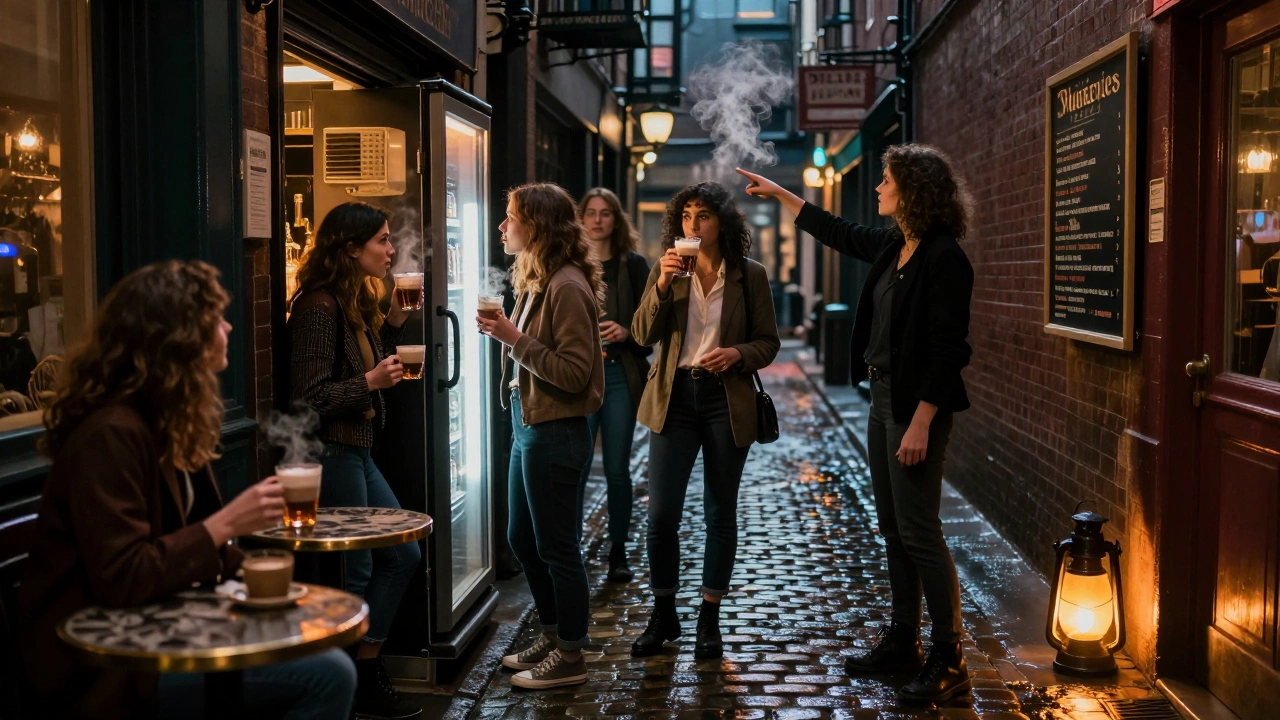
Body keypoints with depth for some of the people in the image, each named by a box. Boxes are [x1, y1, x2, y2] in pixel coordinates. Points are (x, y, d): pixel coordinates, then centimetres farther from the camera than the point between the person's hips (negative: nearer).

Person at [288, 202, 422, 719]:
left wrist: (394, 323, 8)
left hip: (357, 453, 10)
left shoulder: (356, 302, 11)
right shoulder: (319, 308, -18)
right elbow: (309, 397, -20)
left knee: (402, 556, 14)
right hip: (329, 456, -10)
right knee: (354, 573, 2)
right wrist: (372, 381, -24)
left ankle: (369, 672, 25)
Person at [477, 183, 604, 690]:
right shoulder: (537, 281, 10)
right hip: (528, 423, 10)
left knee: (555, 546, 2)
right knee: (522, 538, 19)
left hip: (554, 432, -10)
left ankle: (569, 657, 17)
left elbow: (574, 372, -21)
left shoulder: (567, 287, -18)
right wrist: (504, 336, -4)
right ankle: (552, 637, 35)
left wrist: (515, 339, -20)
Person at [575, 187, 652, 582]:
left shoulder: (633, 264, 5)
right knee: (575, 468, -3)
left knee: (617, 469, 6)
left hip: (619, 375, 0)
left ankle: (618, 553, 18)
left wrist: (626, 332, -13)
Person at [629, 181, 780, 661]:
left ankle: (709, 618, 21)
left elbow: (769, 342, 4)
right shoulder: (666, 271, 5)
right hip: (674, 399, 1)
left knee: (720, 513, 7)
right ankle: (663, 615, 16)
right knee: (661, 514, -2)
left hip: (726, 401, -1)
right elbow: (643, 335, -4)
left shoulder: (750, 275, 1)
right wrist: (662, 285, -17)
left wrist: (737, 354, -16)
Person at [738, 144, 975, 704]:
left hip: (917, 405, -9)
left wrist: (920, 424, -23)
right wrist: (779, 194, 33)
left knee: (918, 531, -7)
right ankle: (903, 641, 25)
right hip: (882, 397, 9)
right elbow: (838, 233, 27)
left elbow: (946, 349, -20)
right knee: (892, 527, 14)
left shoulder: (943, 258, -16)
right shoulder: (892, 246, 9)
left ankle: (948, 661, 3)